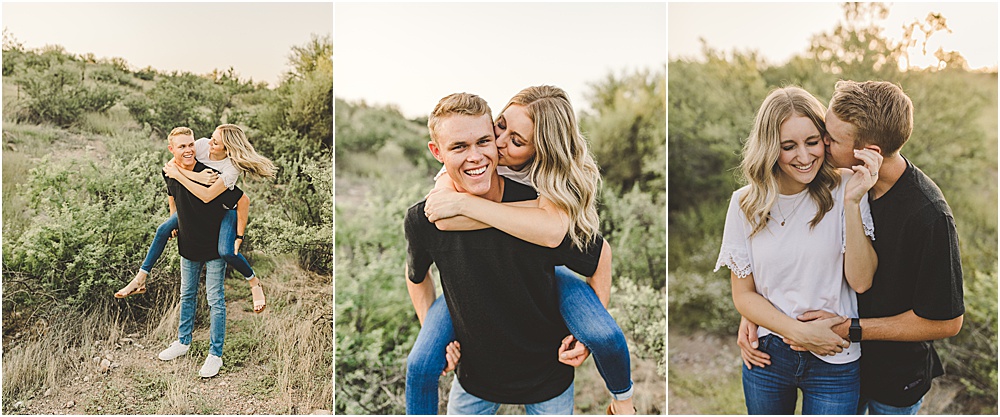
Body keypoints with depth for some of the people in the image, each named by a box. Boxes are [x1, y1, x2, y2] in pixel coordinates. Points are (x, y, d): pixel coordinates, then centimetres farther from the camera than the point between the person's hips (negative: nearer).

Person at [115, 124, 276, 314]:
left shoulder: (232, 167, -33)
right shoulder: (202, 145, -20)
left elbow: (207, 196, -38)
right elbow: (171, 164, -21)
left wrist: (178, 175, -36)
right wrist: (197, 176, -35)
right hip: (196, 205, 6)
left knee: (226, 251, -26)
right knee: (163, 230, 1)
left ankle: (254, 282, 2)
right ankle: (140, 280, 15)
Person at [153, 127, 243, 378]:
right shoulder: (169, 172, -6)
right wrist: (173, 222, 18)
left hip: (215, 246, -6)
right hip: (188, 245, 6)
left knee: (215, 300, 1)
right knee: (187, 295, 20)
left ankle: (215, 354, 12)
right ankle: (183, 342, 38)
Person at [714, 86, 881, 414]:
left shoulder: (843, 191, -9)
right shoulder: (746, 203, -6)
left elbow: (861, 281, -16)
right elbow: (743, 294, -3)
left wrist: (852, 203, -25)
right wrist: (799, 332, -15)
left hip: (834, 363, -1)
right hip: (766, 355, 2)